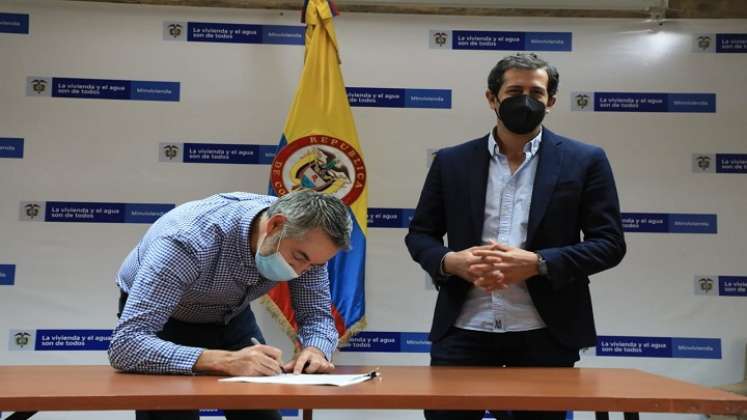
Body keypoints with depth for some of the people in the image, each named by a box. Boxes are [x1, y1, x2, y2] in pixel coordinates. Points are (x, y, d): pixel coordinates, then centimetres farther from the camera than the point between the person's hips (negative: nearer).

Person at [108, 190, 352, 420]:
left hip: (232, 319, 4)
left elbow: (318, 314, -13)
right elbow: (125, 344, -43)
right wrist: (225, 361, -52)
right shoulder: (190, 240, -39)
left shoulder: (305, 238, -23)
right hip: (167, 323, -4)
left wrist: (316, 350, -35)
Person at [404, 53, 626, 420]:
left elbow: (610, 243, -1)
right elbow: (419, 235, 10)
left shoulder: (584, 161, 2)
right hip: (463, 330, 1)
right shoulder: (451, 162, 6)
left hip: (546, 334, -1)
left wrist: (537, 263, -15)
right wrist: (450, 261, -12)